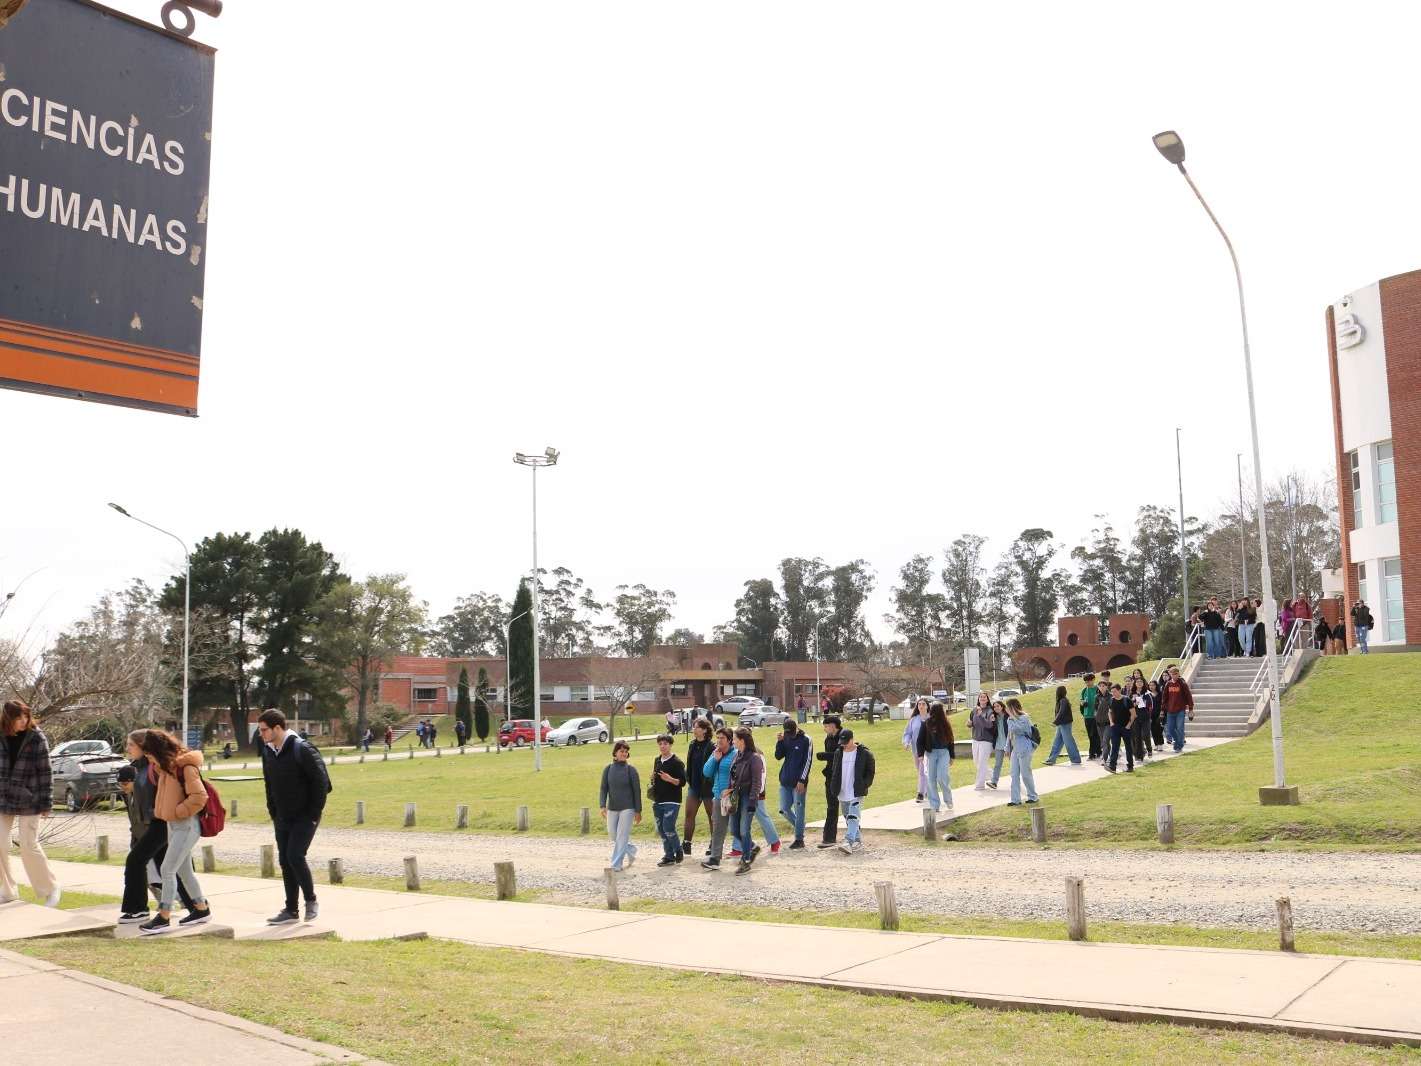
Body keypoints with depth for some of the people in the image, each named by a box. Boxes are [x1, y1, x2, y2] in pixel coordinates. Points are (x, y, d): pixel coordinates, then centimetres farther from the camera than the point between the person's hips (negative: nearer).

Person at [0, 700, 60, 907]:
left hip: (28, 801, -4)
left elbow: (45, 772, -6)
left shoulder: (37, 738, -8)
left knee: (29, 846, -3)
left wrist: (46, 803, -8)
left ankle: (51, 888, 13)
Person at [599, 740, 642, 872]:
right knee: (613, 835, 12)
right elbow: (603, 788, 1)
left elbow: (637, 791, -3)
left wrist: (638, 811, -4)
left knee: (621, 836, -7)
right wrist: (602, 806, -12)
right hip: (612, 808, 4)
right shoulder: (608, 769, 1)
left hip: (627, 808, -4)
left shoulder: (631, 770, -6)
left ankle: (616, 865, -2)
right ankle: (632, 852, 35)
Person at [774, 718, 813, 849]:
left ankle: (799, 839, 9)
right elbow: (778, 756, 4)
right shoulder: (785, 739, 6)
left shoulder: (805, 740, -9)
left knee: (798, 810, 0)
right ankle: (799, 829, 29)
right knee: (784, 809, 9)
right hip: (785, 781, 6)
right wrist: (779, 742, -12)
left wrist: (802, 780, -15)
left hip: (799, 782, -6)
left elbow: (808, 761, -10)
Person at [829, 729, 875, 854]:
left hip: (856, 793, -6)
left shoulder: (864, 753, -6)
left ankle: (848, 842, -28)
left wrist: (864, 786, -11)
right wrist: (834, 789, 8)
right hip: (842, 794, 6)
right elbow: (835, 772, 17)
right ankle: (858, 841, 25)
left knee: (853, 818, -17)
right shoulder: (838, 753, 9)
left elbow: (870, 772, -2)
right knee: (848, 819, 13)